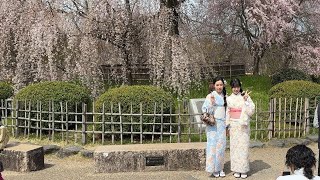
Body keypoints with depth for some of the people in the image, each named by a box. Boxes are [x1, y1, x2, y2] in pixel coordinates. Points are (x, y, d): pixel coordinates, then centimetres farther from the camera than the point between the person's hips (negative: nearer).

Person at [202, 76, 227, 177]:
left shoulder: (225, 96, 10)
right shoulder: (210, 96, -3)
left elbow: (227, 111, 17)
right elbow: (205, 109, -6)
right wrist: (211, 102, -21)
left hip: (222, 124, 4)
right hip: (212, 123, -4)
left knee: (221, 145, 5)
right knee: (213, 144, -4)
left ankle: (220, 168, 14)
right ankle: (213, 169, 4)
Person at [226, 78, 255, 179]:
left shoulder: (245, 96, 1)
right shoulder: (229, 99, 7)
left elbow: (251, 111, -6)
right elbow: (227, 113, 10)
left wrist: (246, 100, -17)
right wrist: (228, 126, 7)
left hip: (244, 125, -2)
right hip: (233, 125, 2)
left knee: (243, 146, -1)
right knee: (234, 147, 3)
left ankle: (244, 170, 8)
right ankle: (236, 170, 12)